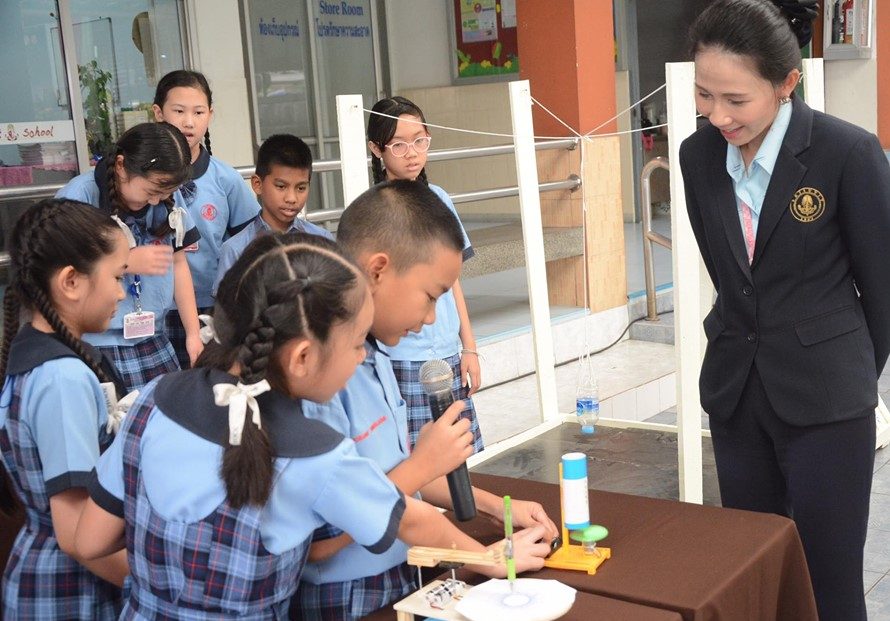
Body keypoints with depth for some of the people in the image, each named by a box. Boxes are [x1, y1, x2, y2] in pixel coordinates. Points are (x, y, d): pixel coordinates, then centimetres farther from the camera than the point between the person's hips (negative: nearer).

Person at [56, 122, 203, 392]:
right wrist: (127, 263, -16)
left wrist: (193, 334, 8)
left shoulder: (168, 197, 1)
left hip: (153, 341, 4)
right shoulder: (77, 199, -12)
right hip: (95, 346, -4)